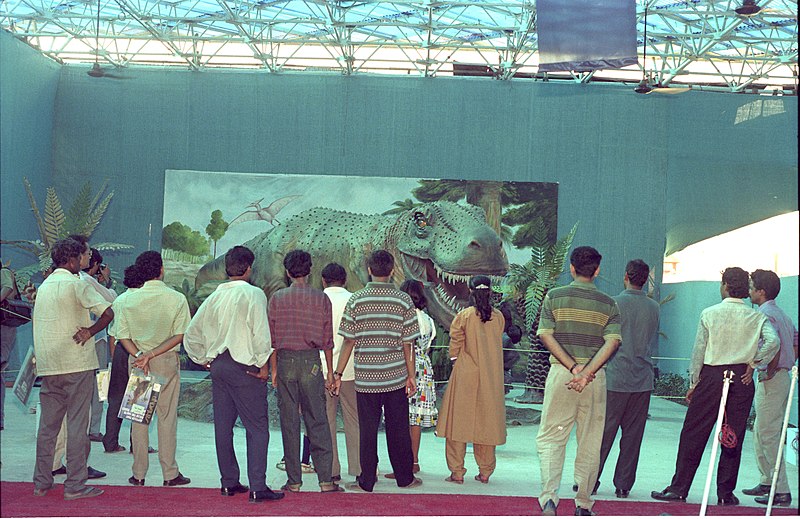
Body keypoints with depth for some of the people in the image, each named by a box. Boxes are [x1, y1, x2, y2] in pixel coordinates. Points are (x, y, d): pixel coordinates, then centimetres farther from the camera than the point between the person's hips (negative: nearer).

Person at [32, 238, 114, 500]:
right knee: (77, 424, -3)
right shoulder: (76, 284, -8)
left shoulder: (44, 286, 14)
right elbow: (108, 312, -18)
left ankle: (42, 481, 19)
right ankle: (75, 485, -2)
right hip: (77, 363, -7)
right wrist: (90, 331, -6)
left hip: (48, 365, 7)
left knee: (47, 424, 13)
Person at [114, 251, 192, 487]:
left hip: (136, 360, 2)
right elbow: (179, 335, -11)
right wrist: (152, 355, -12)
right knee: (167, 416, 4)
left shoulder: (129, 300, 0)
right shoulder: (177, 298, -6)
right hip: (167, 361, -2)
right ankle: (170, 474, 8)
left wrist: (140, 355, -12)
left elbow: (122, 335, -5)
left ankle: (139, 474, 13)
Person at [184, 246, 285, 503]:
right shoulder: (253, 294, -9)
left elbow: (191, 334, 13)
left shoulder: (214, 296, 9)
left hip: (218, 366, 6)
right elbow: (260, 332, -15)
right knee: (257, 427, -2)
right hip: (244, 367, -6)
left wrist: (206, 360, 19)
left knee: (223, 425, 12)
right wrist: (263, 365, -5)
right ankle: (257, 487, -6)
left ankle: (229, 482, 20)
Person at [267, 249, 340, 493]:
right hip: (311, 362, 0)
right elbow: (327, 339, 3)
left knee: (289, 422, 6)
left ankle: (294, 480, 10)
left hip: (285, 361, 0)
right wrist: (330, 372, 9)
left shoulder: (277, 298, 2)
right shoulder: (321, 298, 1)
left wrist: (273, 369, 12)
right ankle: (325, 479, 2)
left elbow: (272, 337, 4)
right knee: (318, 421, 4)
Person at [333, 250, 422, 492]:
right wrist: (411, 376, 7)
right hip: (396, 377, 1)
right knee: (398, 429, 11)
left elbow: (349, 341, -4)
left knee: (367, 430, 7)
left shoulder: (356, 300, -5)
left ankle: (366, 481, 13)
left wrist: (338, 373, 4)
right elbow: (408, 343, -1)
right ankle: (405, 478, 21)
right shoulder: (403, 300, -3)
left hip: (366, 377, -1)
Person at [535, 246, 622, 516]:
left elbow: (546, 335, -8)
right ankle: (583, 505, 18)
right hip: (596, 376, 1)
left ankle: (549, 497, -7)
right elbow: (612, 342, -9)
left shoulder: (554, 296, 1)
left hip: (561, 372, -1)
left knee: (550, 437, 8)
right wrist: (586, 373, -16)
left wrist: (574, 368, -11)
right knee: (590, 442, 11)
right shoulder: (608, 304, 3)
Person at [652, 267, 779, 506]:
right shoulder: (757, 317, 2)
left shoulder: (710, 314, -3)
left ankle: (679, 488, 7)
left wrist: (693, 384, 4)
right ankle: (726, 494, 13)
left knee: (693, 435, 4)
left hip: (712, 376, -2)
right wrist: (753, 363, -3)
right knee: (733, 438, 9)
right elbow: (773, 341, -15)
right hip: (741, 379, 2)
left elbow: (699, 351, -3)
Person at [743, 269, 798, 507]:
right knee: (760, 433, 17)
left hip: (771, 380, -10)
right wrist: (788, 366, 17)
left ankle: (781, 491, -3)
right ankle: (767, 481, 24)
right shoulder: (782, 314, 16)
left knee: (768, 435, -6)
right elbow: (795, 343, 18)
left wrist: (769, 372, -19)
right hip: (782, 376, 10)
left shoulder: (765, 315, -15)